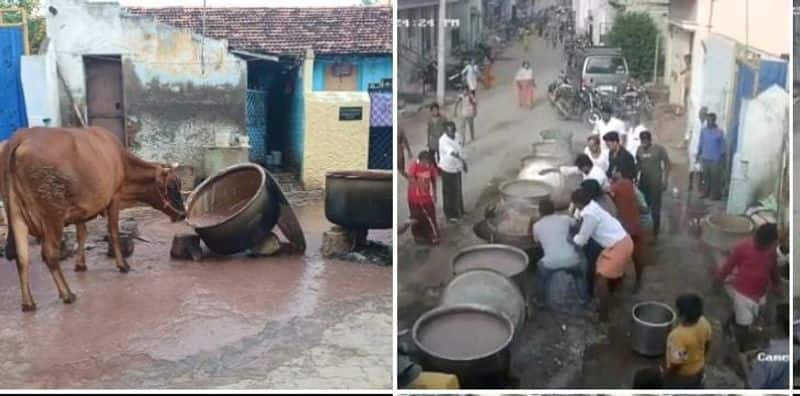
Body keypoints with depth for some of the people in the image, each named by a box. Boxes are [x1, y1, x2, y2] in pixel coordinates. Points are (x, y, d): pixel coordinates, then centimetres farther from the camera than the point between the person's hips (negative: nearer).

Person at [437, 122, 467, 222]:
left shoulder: (456, 137, -2)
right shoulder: (443, 141, -27)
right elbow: (452, 152, -44)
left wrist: (463, 163, 15)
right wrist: (462, 159, -59)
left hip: (456, 168, 8)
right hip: (447, 169, -8)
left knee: (457, 191, 22)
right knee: (449, 192, 5)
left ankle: (458, 211, 41)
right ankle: (450, 215, 19)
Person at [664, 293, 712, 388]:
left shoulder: (679, 336, -42)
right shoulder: (703, 323, -21)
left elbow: (676, 363, -29)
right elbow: (707, 343, 0)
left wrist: (666, 374, -10)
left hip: (681, 373, -6)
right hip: (699, 367, 6)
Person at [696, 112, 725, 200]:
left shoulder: (719, 132, -10)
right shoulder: (703, 130, 2)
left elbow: (722, 146, -7)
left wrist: (722, 158, -9)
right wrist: (698, 155, 10)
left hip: (715, 159, -4)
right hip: (705, 158, 4)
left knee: (715, 177, 0)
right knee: (706, 176, 12)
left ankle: (716, 195, 8)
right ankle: (706, 192, 24)